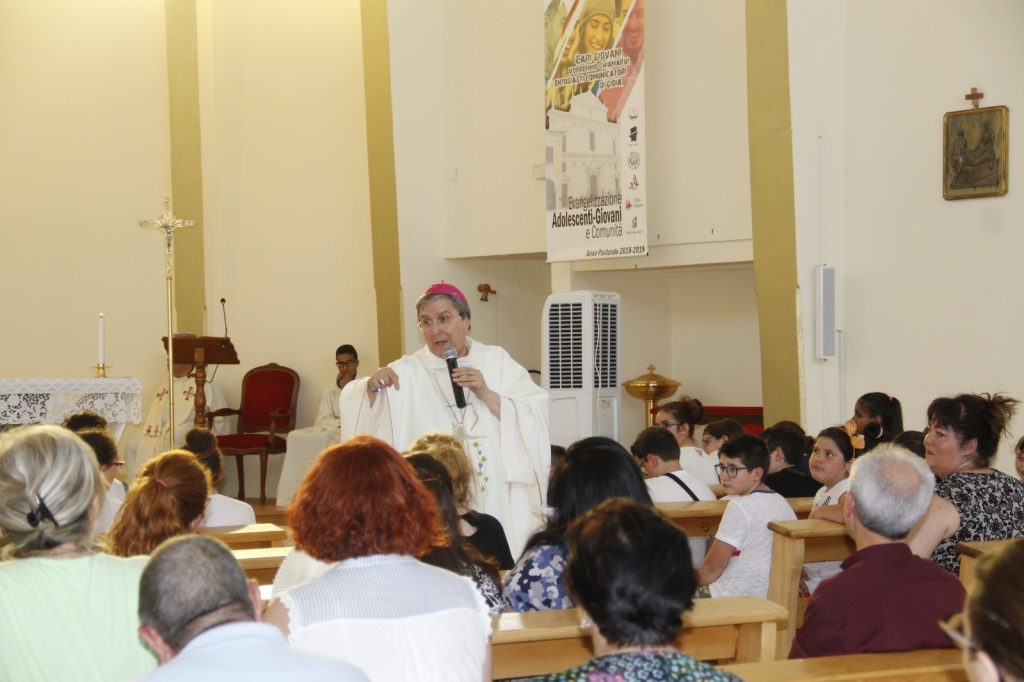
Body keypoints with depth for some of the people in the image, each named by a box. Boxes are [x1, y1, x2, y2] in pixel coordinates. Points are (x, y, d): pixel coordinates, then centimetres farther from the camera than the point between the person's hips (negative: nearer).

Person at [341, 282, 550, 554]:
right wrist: (372, 387, -28)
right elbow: (357, 408, -8)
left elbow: (534, 418, -1)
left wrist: (488, 395, -13)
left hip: (498, 500, 1)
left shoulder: (497, 362, 8)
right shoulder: (408, 372, 5)